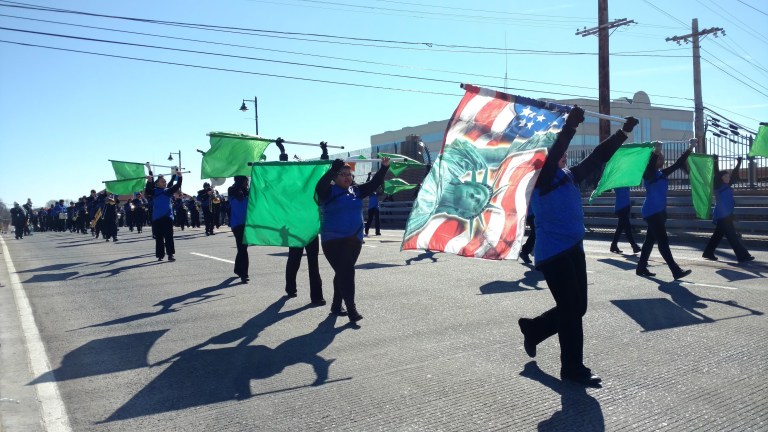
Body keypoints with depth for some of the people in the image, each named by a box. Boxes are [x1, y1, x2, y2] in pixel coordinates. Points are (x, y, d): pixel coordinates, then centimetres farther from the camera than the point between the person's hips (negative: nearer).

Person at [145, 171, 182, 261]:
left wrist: (179, 177, -15)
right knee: (159, 237, 5)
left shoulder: (168, 191, 11)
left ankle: (170, 254, -5)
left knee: (169, 236, -4)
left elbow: (177, 186, 0)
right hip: (157, 217, -1)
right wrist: (149, 181, -24)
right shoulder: (154, 192, 7)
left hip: (168, 217, 1)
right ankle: (160, 255, 12)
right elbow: (147, 191, -11)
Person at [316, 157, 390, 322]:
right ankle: (351, 309, -13)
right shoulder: (329, 192, -5)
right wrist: (334, 169, -34)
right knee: (346, 272, -14)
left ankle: (336, 305, 28)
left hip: (355, 240, 6)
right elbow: (320, 186, -25)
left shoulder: (356, 191, 11)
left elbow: (373, 184, 11)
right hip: (334, 240, -6)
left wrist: (384, 168, 0)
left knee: (343, 273, 15)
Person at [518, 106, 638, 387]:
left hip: (574, 249, 8)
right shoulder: (540, 178, -8)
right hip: (553, 252, -8)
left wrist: (622, 133, 12)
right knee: (571, 310, -5)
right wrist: (570, 127, -34)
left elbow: (597, 158, 15)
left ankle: (533, 329, 34)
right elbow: (552, 154, -26)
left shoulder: (569, 176, 13)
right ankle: (573, 369, 8)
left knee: (577, 307, 12)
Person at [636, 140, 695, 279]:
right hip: (651, 212, -8)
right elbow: (650, 166, -31)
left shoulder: (662, 174, 12)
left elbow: (678, 164, 12)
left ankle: (641, 268, 19)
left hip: (660, 212, 8)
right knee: (663, 241, -10)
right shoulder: (648, 174, -9)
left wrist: (690, 149, 6)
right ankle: (676, 271, -12)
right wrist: (656, 151, -45)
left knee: (650, 240, 12)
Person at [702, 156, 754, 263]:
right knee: (732, 236, -8)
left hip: (727, 215, 9)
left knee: (718, 234, 13)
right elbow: (716, 174, -18)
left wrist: (739, 163, 19)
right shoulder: (718, 186, -8)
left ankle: (708, 253, 20)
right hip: (722, 216, -9)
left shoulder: (727, 185, 13)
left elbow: (735, 174, 20)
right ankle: (743, 256, -7)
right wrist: (715, 161, -21)